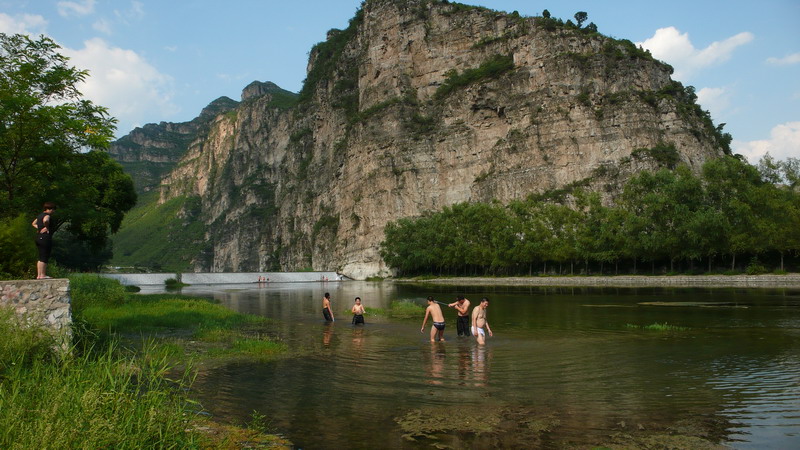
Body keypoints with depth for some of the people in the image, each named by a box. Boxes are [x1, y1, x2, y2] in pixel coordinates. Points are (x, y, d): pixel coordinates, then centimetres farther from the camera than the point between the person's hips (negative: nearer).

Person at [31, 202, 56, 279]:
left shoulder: (40, 215, 17)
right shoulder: (47, 215, -11)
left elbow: (33, 223, 30)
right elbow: (45, 220, -35)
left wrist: (39, 228, 15)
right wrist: (47, 228, -18)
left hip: (39, 237, 10)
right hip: (45, 237, -10)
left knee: (41, 258, 13)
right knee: (44, 258, -5)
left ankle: (38, 275, 16)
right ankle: (42, 275, -4)